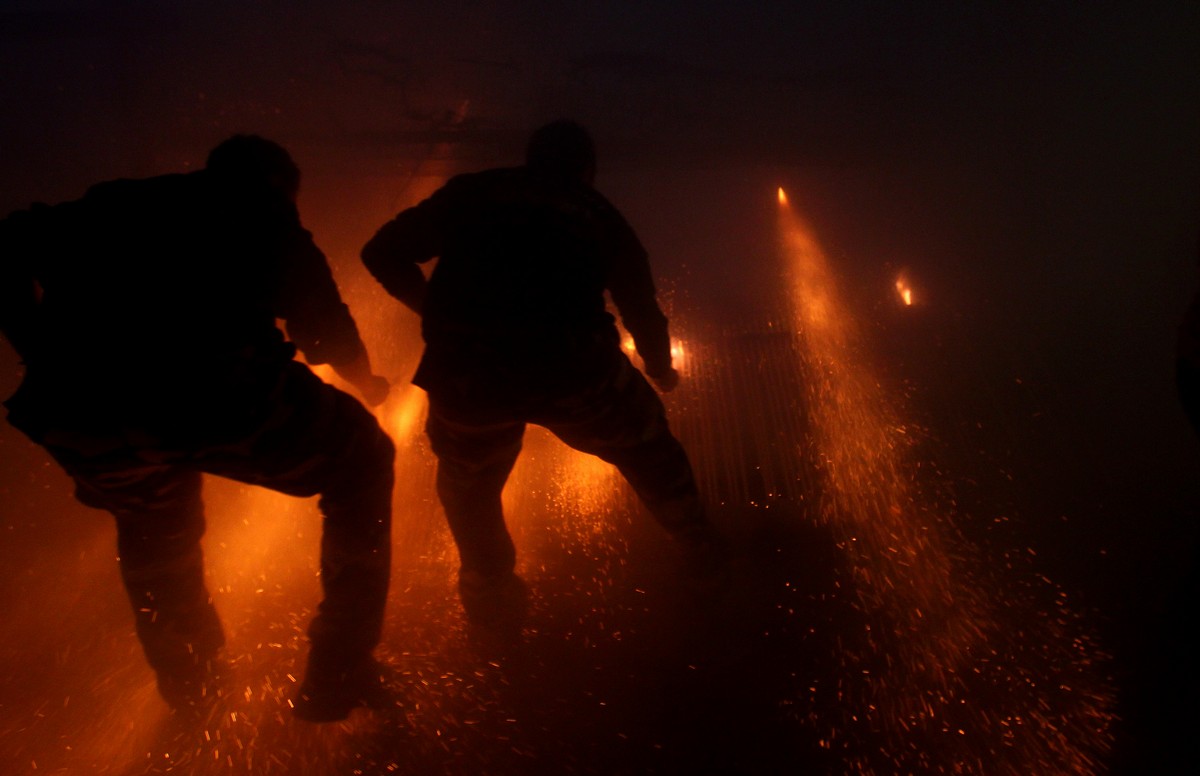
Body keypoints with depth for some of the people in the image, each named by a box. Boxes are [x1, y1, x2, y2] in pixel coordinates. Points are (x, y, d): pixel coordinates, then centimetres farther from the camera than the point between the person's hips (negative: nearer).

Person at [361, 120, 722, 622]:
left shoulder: (471, 192, 19)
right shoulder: (599, 216, 21)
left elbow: (384, 253, 14)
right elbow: (643, 312, 26)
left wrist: (436, 313, 28)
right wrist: (662, 371, 45)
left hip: (464, 374, 0)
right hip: (572, 373, 1)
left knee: (468, 479, 31)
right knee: (643, 444, 30)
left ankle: (484, 587, 48)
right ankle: (698, 544, 46)